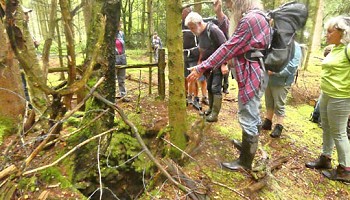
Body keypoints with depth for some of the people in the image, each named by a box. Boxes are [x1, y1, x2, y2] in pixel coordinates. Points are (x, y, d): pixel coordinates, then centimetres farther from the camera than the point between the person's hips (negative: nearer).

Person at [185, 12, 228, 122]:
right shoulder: (199, 33, 5)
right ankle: (211, 109, 24)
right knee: (209, 87, 12)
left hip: (219, 63, -8)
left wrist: (224, 64, -23)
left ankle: (214, 114, -3)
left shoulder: (213, 30, -21)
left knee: (215, 88, -9)